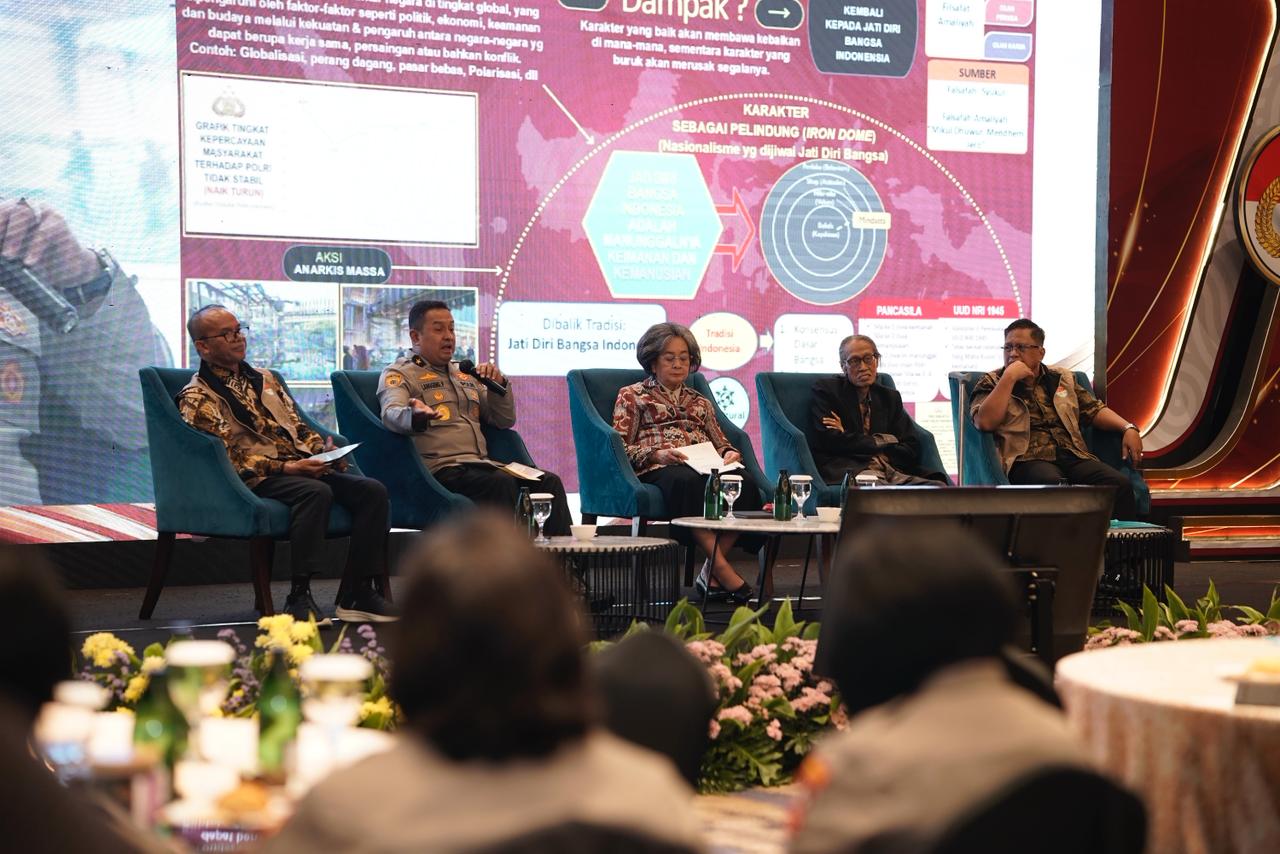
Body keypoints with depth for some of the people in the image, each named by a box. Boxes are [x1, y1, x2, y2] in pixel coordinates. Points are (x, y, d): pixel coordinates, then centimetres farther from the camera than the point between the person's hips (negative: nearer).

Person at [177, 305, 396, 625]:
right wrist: (285, 468, -19)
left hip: (303, 466, 7)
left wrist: (324, 450, 3)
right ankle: (299, 596, -33)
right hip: (258, 478, -7)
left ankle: (357, 593, -15)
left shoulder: (264, 379, 25)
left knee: (372, 490, -17)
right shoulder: (197, 398, 1)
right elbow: (229, 456, -10)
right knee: (316, 492, -37)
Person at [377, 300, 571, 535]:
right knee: (502, 483, -33)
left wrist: (498, 384, 5)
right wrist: (415, 416, -41)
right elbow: (391, 414, -17)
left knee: (549, 481, -15)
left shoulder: (465, 374, 26)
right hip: (441, 469, -7)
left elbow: (505, 420, 25)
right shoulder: (399, 374, 5)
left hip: (482, 464, 7)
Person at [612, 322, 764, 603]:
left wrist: (730, 454, 2)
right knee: (687, 482, -42)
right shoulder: (631, 396, 19)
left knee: (744, 482, -32)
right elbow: (620, 447, 7)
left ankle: (711, 572, -31)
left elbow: (720, 443, 27)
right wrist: (655, 454, -12)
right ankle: (723, 570, -43)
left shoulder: (699, 402, 33)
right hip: (657, 470, -4)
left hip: (704, 467, 4)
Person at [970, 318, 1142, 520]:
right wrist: (1009, 378, -3)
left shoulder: (1062, 380, 26)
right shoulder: (991, 384, 13)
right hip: (1027, 460, -4)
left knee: (1119, 483, -26)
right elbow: (985, 422, -5)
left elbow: (1094, 410, 25)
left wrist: (1128, 428, 8)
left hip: (1073, 456, 4)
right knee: (1055, 486, -40)